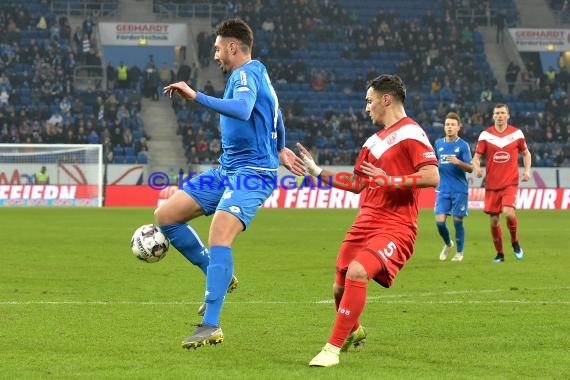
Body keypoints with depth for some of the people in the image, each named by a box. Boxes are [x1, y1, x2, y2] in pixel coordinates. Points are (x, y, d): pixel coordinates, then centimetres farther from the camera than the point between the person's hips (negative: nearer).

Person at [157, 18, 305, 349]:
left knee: (218, 238, -27)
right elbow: (274, 112, 34)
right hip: (228, 169, 10)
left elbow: (242, 109, -35)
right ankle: (220, 277, 15)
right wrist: (280, 149, 45)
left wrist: (196, 97, -39)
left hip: (252, 171, -10)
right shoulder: (257, 73, 18)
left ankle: (211, 326, -29)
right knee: (166, 215, 5)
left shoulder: (246, 74, -12)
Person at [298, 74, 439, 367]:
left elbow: (431, 177, -19)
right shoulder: (374, 141, 19)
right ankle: (353, 332, 42)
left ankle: (333, 349, -22)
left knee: (356, 272, -29)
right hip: (365, 223, 9)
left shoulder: (410, 133, -8)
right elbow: (357, 183, 27)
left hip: (395, 227, -9)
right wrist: (317, 173, 25)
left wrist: (388, 181, -22)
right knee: (340, 286, 10)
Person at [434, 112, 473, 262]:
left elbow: (470, 168, -7)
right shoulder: (439, 143, 8)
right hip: (443, 189, 3)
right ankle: (447, 243, 23)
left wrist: (458, 162, -25)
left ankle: (460, 252, 16)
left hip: (459, 189, -3)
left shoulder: (463, 145, -4)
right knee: (439, 221, -6)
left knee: (458, 221, 0)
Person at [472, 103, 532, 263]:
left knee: (509, 212, -22)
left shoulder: (517, 133, 2)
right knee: (494, 221, 3)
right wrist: (477, 167, -18)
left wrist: (527, 170, -2)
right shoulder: (485, 135, 1)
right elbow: (476, 157, 4)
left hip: (510, 183, -2)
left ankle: (515, 242, 4)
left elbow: (526, 153, 14)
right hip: (492, 184, 2)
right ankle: (499, 253, 20)